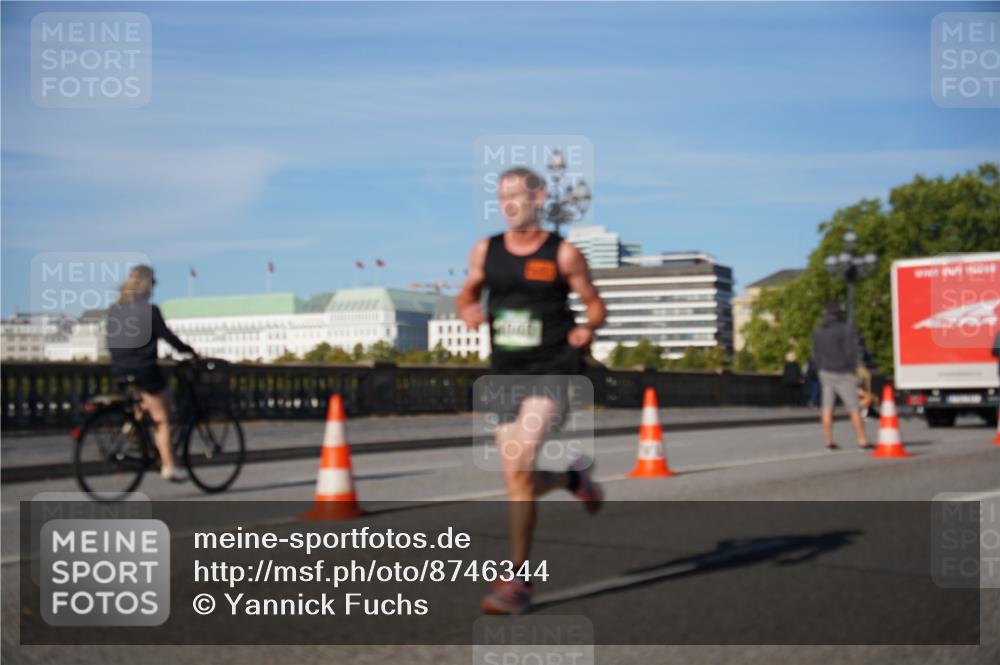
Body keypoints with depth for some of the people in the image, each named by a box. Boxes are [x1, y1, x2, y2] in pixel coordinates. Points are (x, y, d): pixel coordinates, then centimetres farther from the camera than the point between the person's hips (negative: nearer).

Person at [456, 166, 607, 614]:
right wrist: (467, 311, -4)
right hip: (506, 374, 5)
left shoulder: (563, 254, -2)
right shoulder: (485, 251, 7)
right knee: (518, 481, 6)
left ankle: (517, 579, -10)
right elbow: (465, 296, 19)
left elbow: (594, 304, 6)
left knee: (517, 465, -21)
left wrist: (587, 329, -16)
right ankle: (573, 477, 40)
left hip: (552, 371, -5)